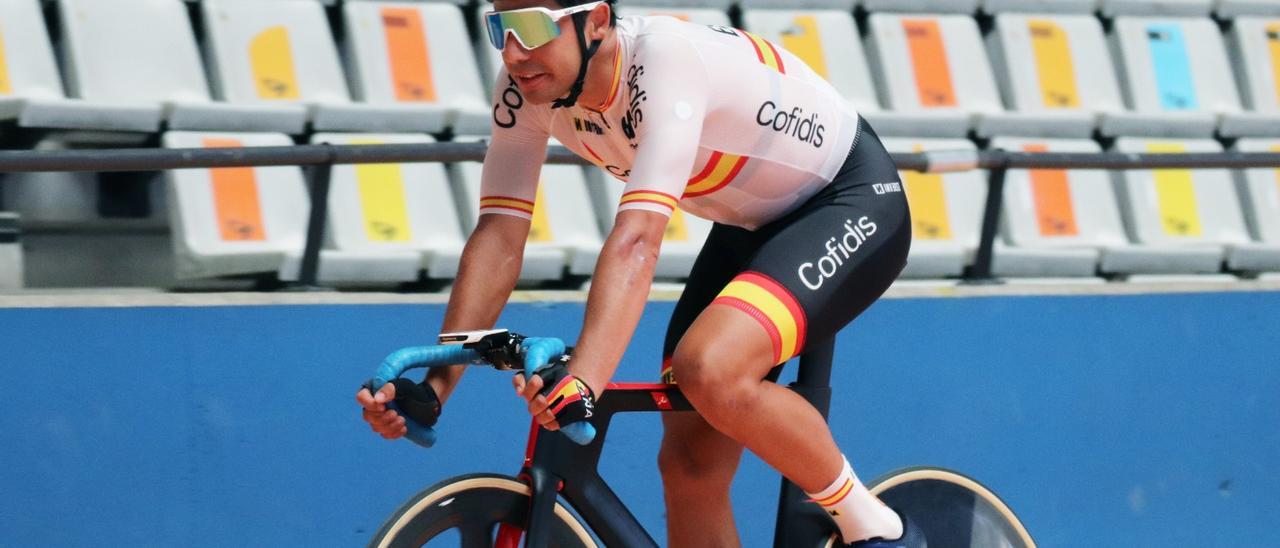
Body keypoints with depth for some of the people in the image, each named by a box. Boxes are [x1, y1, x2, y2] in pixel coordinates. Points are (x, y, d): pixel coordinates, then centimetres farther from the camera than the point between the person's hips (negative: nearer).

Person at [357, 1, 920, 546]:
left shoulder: (665, 59, -33)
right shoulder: (526, 86, -13)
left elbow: (637, 240, -44)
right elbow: (499, 236, -14)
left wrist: (582, 382, -55)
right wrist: (435, 381, -25)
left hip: (852, 202, -8)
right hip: (754, 225, 8)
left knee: (709, 371, -32)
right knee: (689, 465, -1)